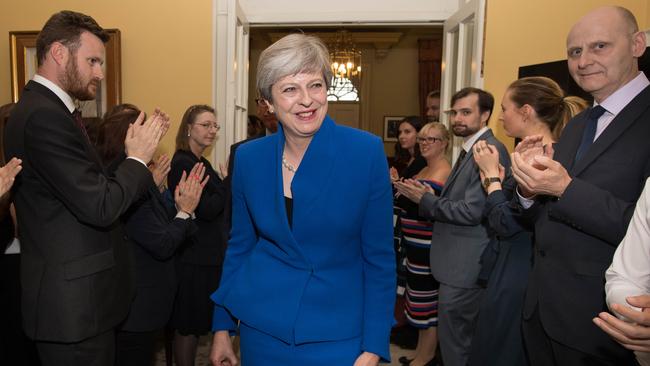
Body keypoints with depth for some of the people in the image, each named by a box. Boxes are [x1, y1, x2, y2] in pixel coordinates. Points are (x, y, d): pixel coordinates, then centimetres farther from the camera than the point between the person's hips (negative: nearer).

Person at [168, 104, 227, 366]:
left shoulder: (200, 162, 14)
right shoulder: (183, 163, -15)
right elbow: (207, 209, -21)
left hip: (208, 255, 9)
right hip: (196, 259, -9)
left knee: (192, 326, 18)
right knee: (188, 327, 4)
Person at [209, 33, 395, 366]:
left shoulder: (367, 152, -13)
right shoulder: (248, 158, -5)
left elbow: (379, 256, -8)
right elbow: (239, 245, 5)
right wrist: (222, 327, 8)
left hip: (336, 334, -2)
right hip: (260, 327, 3)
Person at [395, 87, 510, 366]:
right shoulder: (471, 149, 14)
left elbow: (471, 211, -24)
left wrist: (425, 200, -15)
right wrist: (431, 196, -2)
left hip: (465, 267, -10)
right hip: (457, 263, 10)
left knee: (454, 343, 5)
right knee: (461, 339, 24)